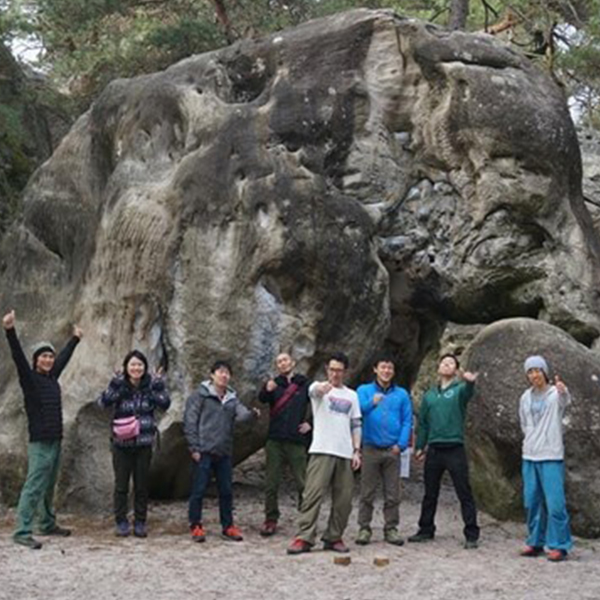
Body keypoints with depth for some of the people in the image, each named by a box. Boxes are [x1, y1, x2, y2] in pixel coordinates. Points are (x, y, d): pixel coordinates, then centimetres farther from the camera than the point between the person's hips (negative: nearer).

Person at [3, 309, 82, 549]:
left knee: (49, 487, 15)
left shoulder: (52, 377, 12)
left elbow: (64, 357, 28)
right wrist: (10, 331, -37)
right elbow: (18, 356, -23)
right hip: (40, 442, -8)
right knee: (34, 487, -11)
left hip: (55, 441, 8)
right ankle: (22, 532, -11)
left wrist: (75, 339, 43)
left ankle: (48, 525, 25)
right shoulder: (30, 379, -7)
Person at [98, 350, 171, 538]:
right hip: (121, 443, -1)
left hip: (144, 443, 1)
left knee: (142, 485, 7)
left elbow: (165, 405, -9)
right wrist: (116, 386, -29)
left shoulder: (151, 383, -1)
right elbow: (104, 402, -18)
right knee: (121, 485, 5)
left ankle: (140, 522, 17)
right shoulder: (119, 383, -4)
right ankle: (121, 522, 15)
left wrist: (158, 387, -21)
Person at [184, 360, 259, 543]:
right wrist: (194, 447, -12)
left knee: (226, 491, 9)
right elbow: (190, 421, -7)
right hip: (203, 452, -5)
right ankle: (196, 526, 11)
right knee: (199, 490, 0)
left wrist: (251, 414, -29)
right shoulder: (200, 395, -4)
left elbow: (241, 414, -5)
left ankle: (228, 526, 18)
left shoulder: (232, 398, 12)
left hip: (224, 452, 5)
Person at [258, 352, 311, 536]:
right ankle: (270, 520, 10)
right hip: (275, 440, 1)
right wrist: (267, 390, -36)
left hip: (296, 441, -1)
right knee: (272, 483, 3)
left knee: (302, 483, -1)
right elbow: (262, 399, -14)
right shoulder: (274, 384, 7)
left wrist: (310, 424, 4)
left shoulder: (305, 385, 7)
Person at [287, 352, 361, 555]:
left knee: (344, 499, 3)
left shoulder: (351, 395, 18)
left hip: (345, 454, 4)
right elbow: (315, 390, -22)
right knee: (313, 494, -11)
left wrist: (356, 450, 6)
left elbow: (356, 425, 18)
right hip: (322, 451, -4)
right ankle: (304, 538, -11)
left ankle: (333, 538, 14)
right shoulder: (318, 388, 4)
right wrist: (323, 387, -47)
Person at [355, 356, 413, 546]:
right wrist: (371, 403, -32)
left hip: (392, 450, 1)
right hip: (370, 449, -1)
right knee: (367, 493, 1)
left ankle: (391, 529, 12)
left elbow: (407, 421, 7)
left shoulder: (401, 394, 11)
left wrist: (401, 444, -6)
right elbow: (357, 410, -11)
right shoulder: (364, 391, 7)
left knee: (392, 494, 4)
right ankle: (364, 529, 8)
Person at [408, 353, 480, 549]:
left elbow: (467, 393, -25)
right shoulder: (429, 395, 14)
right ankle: (426, 530, 25)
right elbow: (422, 422, 18)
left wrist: (470, 382, -48)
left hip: (455, 449, -4)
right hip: (434, 450, 4)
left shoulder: (459, 389, 0)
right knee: (430, 494, 13)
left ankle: (471, 535, 0)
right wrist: (419, 446, 12)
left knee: (464, 494, -3)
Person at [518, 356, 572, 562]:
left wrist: (562, 390, -55)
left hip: (551, 456, -5)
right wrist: (531, 440, 10)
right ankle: (535, 542, 18)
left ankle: (559, 545, -2)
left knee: (555, 502, -8)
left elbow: (565, 400, -33)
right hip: (529, 456, 6)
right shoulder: (525, 398, 10)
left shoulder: (555, 394, -7)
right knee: (532, 501, 9)